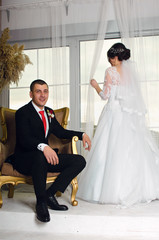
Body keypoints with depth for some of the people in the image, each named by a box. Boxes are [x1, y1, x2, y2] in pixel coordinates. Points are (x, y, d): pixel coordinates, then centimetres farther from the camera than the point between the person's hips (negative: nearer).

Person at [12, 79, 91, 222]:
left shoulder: (49, 112, 13)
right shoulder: (23, 113, -10)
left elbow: (60, 132, 22)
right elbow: (24, 139, -23)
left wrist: (82, 135, 8)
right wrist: (43, 147, -43)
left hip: (46, 156, 7)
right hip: (25, 160, -7)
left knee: (80, 161, -7)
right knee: (40, 156, -41)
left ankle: (50, 194, -10)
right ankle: (41, 201, -23)